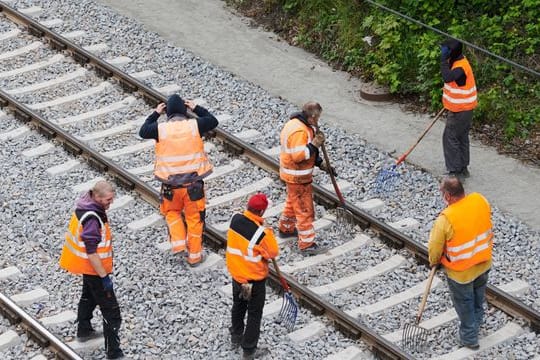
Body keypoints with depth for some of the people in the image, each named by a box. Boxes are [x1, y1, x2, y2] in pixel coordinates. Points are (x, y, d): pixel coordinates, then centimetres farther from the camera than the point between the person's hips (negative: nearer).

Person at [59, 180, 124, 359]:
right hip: (93, 269, -10)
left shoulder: (85, 205, -3)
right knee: (111, 311, -4)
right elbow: (92, 253, -30)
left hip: (86, 265, 10)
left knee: (89, 296, 32)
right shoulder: (92, 220, -33)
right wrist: (104, 277, -25)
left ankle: (84, 331, 52)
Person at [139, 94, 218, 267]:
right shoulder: (195, 125, -9)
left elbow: (143, 132, 10)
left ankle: (178, 242, 8)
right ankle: (194, 255, 21)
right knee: (195, 218, 13)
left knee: (172, 212, 26)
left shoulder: (161, 129, -10)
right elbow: (213, 121, 10)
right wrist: (196, 108, 17)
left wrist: (155, 114, 16)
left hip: (171, 184, 0)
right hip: (194, 183, 0)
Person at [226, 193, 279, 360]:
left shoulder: (235, 220, -14)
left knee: (238, 306, 27)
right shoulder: (262, 233, -32)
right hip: (254, 279, -6)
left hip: (236, 274, 6)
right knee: (254, 314, 12)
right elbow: (273, 253, -16)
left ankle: (236, 337, 47)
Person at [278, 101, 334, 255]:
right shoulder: (299, 131, -28)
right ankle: (307, 244, 4)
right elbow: (298, 155, -32)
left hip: (292, 174, 10)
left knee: (293, 202, 29)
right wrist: (314, 145, -26)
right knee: (305, 209, -2)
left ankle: (286, 229, 47)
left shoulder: (295, 123, 6)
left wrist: (320, 163, 10)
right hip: (298, 177, -10)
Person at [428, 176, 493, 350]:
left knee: (464, 303, 20)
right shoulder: (480, 200, -19)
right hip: (484, 262, 5)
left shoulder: (445, 219, -34)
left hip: (461, 271, -5)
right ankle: (477, 320, 58)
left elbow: (435, 247, -19)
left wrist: (434, 261, 3)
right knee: (478, 293, 32)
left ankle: (469, 338, 38)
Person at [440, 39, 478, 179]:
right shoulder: (458, 62, 6)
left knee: (450, 138, -3)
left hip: (460, 110, -10)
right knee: (462, 138, 17)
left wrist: (444, 59, -37)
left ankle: (456, 170, 1)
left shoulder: (461, 66, -26)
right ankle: (463, 168, 27)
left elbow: (447, 77, -44)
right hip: (462, 109, 10)